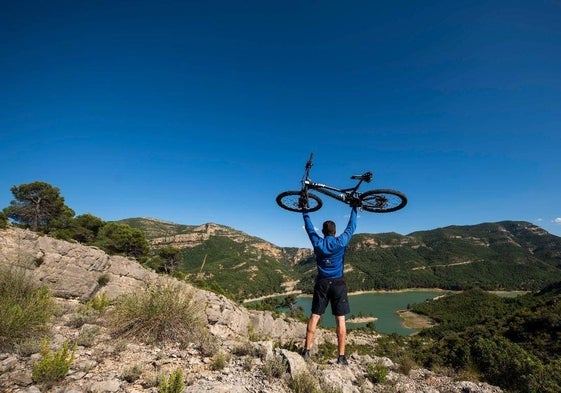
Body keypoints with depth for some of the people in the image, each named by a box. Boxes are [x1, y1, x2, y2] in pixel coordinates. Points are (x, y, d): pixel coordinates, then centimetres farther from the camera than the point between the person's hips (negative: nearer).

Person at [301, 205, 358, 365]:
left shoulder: (317, 243, -3)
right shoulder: (341, 242, -8)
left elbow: (309, 226, 11)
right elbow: (351, 227, 5)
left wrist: (305, 211, 23)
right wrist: (354, 208, 15)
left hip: (322, 283, 2)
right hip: (338, 283, -1)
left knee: (314, 316, 8)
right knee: (340, 319, 4)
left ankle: (307, 351, 10)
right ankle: (341, 356, 7)